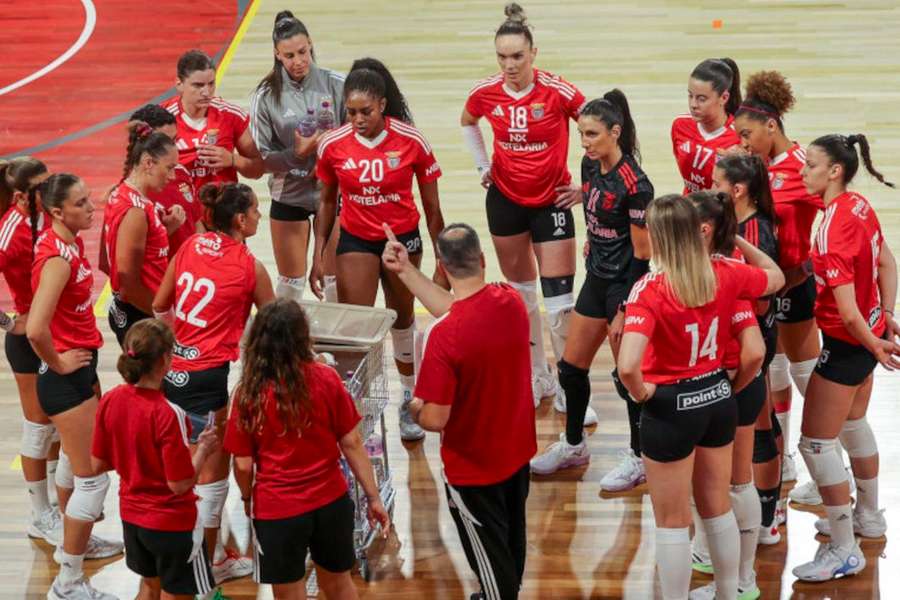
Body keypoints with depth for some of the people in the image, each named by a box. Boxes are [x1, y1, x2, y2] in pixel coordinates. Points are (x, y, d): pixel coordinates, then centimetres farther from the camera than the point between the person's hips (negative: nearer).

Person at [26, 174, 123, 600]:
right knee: (93, 478, -4)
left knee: (74, 457, 28)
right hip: (64, 373, -10)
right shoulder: (58, 258, -27)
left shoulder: (70, 242, 1)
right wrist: (57, 363, -19)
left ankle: (74, 543, 49)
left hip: (80, 363, 10)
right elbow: (35, 329, -37)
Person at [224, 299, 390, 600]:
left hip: (276, 510, -2)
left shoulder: (249, 394, -13)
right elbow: (352, 444, -4)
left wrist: (247, 498, 13)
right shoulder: (326, 379, -10)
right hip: (331, 502, 2)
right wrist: (373, 497, 5)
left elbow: (243, 465, -7)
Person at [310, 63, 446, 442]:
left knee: (402, 320, 16)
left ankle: (409, 401, 36)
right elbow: (327, 202, 4)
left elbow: (431, 207, -5)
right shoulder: (333, 145, -11)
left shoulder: (412, 141, -15)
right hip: (355, 241, 0)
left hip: (403, 239, 0)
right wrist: (319, 256, 3)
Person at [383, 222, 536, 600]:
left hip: (472, 469, -6)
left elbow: (434, 419, -28)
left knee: (488, 552, 14)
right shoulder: (511, 301, -15)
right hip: (518, 452, 7)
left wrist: (414, 409, -5)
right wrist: (406, 271, 3)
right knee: (512, 537, 28)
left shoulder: (443, 335, -32)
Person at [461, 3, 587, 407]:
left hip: (551, 201, -3)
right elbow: (467, 123, 18)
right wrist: (482, 165, 10)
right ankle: (536, 379, 28)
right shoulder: (485, 93, -7)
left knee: (559, 301, -7)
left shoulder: (558, 92, -18)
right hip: (505, 200, 4)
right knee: (520, 293, 14)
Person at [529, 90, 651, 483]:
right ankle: (573, 446, 33)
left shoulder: (634, 185, -23)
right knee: (571, 367, 15)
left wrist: (625, 311, -18)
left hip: (625, 286, -8)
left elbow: (641, 253, -19)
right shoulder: (589, 166, 0)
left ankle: (639, 460, 19)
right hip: (597, 279, 8)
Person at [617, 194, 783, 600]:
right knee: (717, 508, 24)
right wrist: (736, 239, 18)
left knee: (671, 522, 10)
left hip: (670, 407, -6)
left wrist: (640, 393, -15)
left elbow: (627, 366, -35)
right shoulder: (724, 274, -9)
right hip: (718, 399, 6)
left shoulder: (650, 290, -24)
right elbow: (776, 277, 14)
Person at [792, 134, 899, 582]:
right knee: (853, 424, 28)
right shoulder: (859, 208, -2)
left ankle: (844, 552, 7)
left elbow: (848, 313, -28)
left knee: (815, 443, 0)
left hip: (847, 344, -9)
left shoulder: (832, 232, -28)